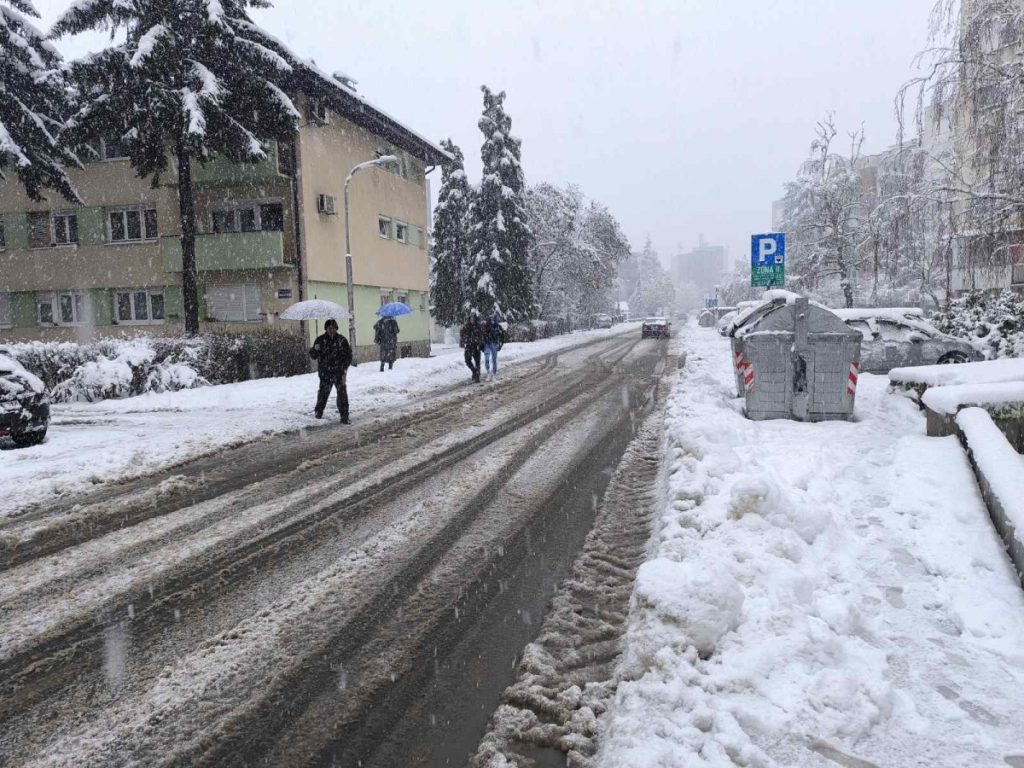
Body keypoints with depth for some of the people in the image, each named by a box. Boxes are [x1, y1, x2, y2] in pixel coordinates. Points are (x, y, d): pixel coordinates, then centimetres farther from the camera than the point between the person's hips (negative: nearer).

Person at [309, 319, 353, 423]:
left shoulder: (342, 340, 2)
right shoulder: (320, 340, 1)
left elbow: (348, 355, 8)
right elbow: (313, 355, 2)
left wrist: (345, 368, -4)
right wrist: (315, 350, -21)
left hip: (339, 371, 0)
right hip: (325, 372, 0)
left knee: (342, 392, -8)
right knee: (323, 392, 10)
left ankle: (344, 416, -4)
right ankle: (319, 411, 34)